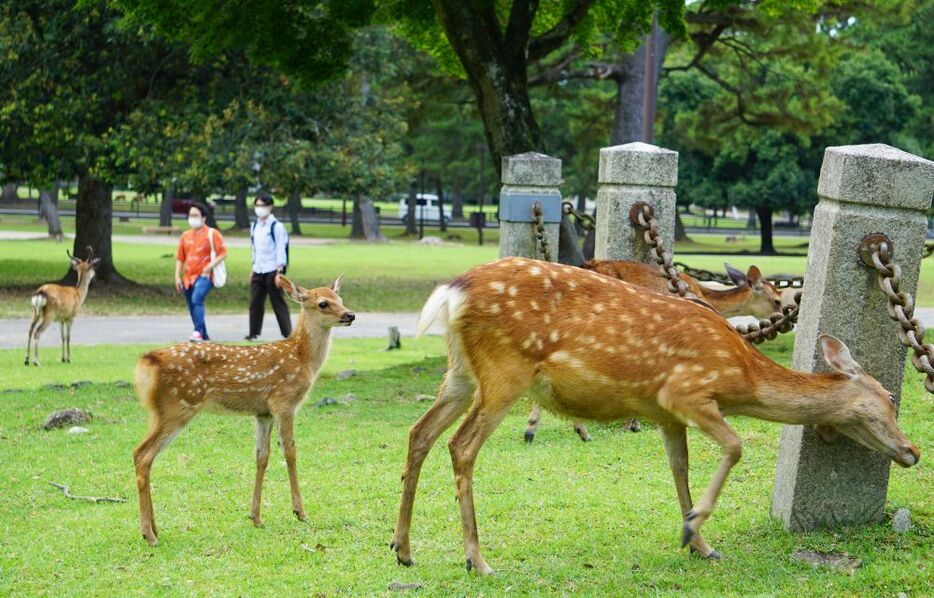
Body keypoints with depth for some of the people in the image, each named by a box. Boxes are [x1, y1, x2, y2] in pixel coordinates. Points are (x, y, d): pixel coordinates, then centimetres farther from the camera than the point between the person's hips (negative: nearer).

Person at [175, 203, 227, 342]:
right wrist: (177, 277, 8)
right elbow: (180, 258, 16)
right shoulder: (185, 235, 13)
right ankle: (204, 336, 20)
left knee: (197, 299, -29)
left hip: (204, 276, -6)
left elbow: (223, 253, -5)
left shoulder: (212, 233, -1)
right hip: (188, 277, 6)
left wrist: (211, 265, -18)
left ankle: (198, 332, -34)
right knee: (192, 308, 8)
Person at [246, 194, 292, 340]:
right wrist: (253, 269, 17)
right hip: (258, 271, 6)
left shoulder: (276, 226, -8)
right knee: (255, 303, 4)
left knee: (278, 303, -4)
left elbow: (281, 250, -11)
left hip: (272, 271, -6)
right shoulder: (255, 226, 12)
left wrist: (279, 273, -16)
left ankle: (287, 333, 0)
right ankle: (254, 333, 11)